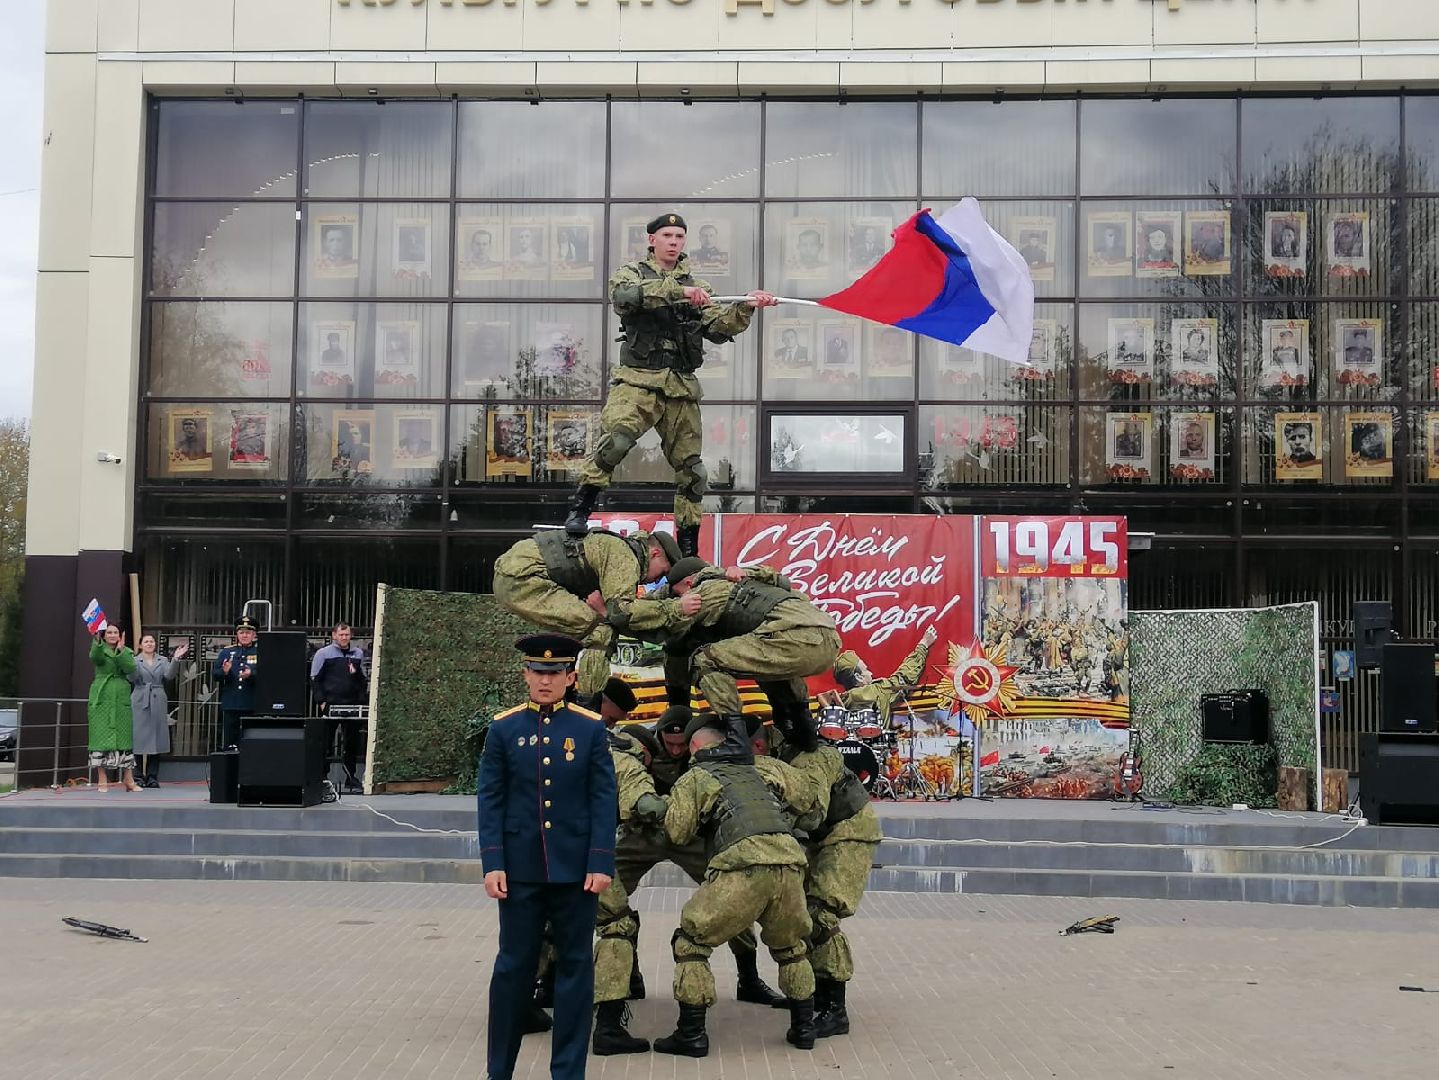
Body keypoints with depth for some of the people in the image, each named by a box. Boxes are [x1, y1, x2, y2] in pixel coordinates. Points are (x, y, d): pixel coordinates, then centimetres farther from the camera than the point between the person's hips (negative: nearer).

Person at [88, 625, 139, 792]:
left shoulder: (126, 652, 12)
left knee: (124, 736, 0)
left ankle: (129, 780, 3)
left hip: (121, 698, 2)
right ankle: (102, 780, 0)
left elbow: (130, 669, -7)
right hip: (102, 698, -2)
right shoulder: (99, 649, 6)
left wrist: (120, 650, -16)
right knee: (101, 736, -4)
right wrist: (97, 641, -37)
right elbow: (94, 657, -20)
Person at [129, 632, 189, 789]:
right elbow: (132, 677, -11)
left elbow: (169, 675, -6)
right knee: (140, 739, -2)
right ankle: (141, 776, 6)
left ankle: (153, 776, 7)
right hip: (140, 702, -2)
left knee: (156, 739, 2)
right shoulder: (135, 660, 6)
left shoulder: (162, 660, 11)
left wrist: (175, 659, -18)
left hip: (158, 702, 2)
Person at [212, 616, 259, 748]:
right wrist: (224, 671, -16)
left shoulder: (259, 652, 5)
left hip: (252, 707, -2)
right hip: (230, 706, 2)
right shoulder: (226, 652, 12)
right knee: (229, 743, 3)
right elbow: (214, 674, 6)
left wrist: (251, 674, -25)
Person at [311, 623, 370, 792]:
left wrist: (362, 700, 6)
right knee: (325, 742, -1)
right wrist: (321, 701, -9)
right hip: (330, 705, -3)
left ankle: (350, 776, 14)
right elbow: (315, 679, 0)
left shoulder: (358, 654, 14)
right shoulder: (323, 653, 2)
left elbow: (364, 679, 19)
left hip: (352, 706, 3)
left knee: (352, 742, 5)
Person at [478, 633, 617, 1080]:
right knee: (514, 967, 7)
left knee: (575, 967, 6)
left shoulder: (591, 728, 1)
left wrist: (601, 863, -8)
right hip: (520, 869, 0)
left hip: (576, 869, 0)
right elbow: (490, 800, 1)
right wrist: (493, 863, -7)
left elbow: (604, 800, -1)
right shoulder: (503, 728, 2)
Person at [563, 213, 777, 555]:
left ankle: (688, 548, 16)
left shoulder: (696, 286, 21)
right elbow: (623, 296, -16)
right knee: (617, 436, -30)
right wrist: (677, 291, -23)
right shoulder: (632, 273, 9)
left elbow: (718, 329, 12)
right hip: (638, 381, -4)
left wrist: (744, 308, -6)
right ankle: (579, 509, -22)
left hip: (682, 387, 4)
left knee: (691, 468, 5)